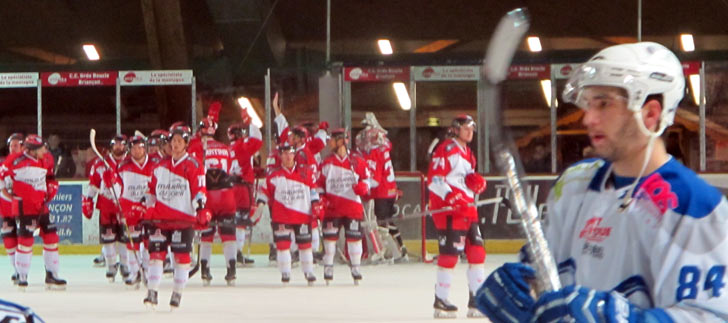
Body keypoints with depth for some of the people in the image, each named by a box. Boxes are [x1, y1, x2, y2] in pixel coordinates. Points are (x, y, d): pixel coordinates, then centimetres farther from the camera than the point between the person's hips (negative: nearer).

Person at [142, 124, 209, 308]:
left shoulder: (194, 165, -1)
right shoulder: (161, 166, 15)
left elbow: (199, 190, -6)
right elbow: (153, 190, 22)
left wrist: (201, 209, -17)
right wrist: (147, 211, 16)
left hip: (184, 217, -4)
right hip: (161, 217, 4)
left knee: (181, 255, -3)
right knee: (156, 251, -3)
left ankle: (178, 293, 6)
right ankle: (152, 292, -2)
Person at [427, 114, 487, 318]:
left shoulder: (467, 153, 22)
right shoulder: (446, 150, -8)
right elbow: (433, 179, -16)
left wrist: (477, 183, 7)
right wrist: (450, 197, -29)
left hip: (467, 209, 9)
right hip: (447, 209, -9)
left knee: (477, 252, 6)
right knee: (450, 253, -10)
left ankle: (477, 300, 11)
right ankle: (441, 301, -4)